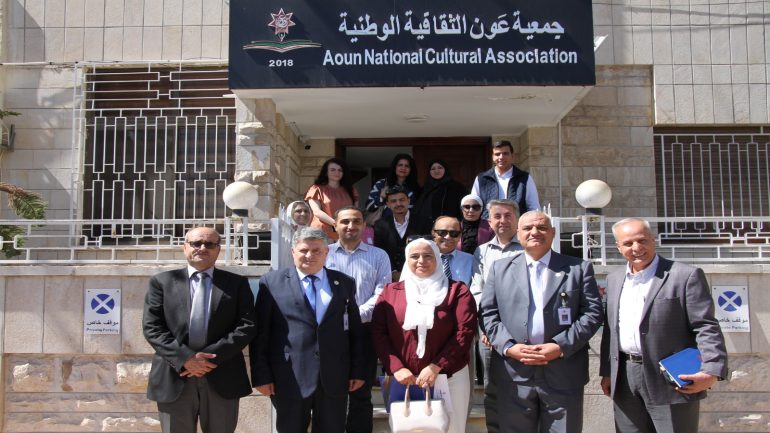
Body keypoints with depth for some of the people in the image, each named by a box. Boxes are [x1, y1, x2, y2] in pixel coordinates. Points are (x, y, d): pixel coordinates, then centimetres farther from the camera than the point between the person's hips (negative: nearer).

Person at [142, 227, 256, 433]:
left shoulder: (237, 284, 7)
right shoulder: (162, 282, 8)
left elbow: (247, 326, -2)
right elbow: (152, 327, -1)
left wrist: (212, 355, -14)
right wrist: (184, 357, -14)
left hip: (223, 380, 0)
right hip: (174, 380, 0)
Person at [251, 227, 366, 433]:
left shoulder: (345, 283, 8)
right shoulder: (272, 282, 1)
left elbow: (355, 331, 10)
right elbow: (260, 333, -1)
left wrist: (358, 370, 6)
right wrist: (261, 375, -5)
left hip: (334, 378, 2)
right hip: (289, 378, -2)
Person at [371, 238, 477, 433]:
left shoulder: (457, 291, 1)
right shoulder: (390, 291, 7)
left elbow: (465, 331, -8)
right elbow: (378, 332, 2)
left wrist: (436, 367, -14)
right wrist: (396, 368, -11)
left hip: (449, 377, -1)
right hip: (402, 380, 2)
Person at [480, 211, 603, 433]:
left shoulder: (579, 268, 6)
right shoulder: (500, 268, 11)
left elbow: (592, 313, 0)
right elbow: (489, 313, 7)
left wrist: (561, 346, -12)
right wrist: (508, 346, -9)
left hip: (564, 374, -1)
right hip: (513, 374, 1)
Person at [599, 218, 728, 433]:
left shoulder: (686, 276, -6)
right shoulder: (614, 279, 13)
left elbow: (706, 327, -10)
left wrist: (712, 370, -23)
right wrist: (607, 371, 14)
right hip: (625, 381, 5)